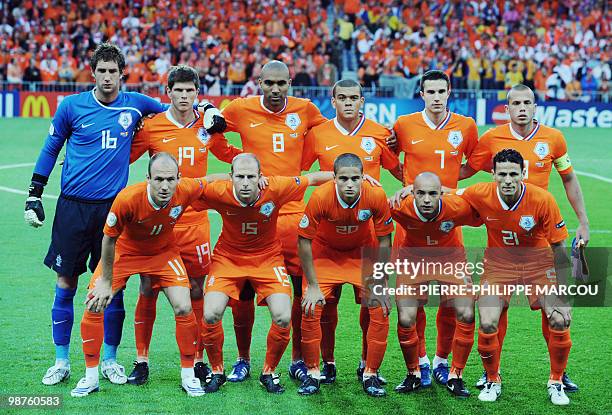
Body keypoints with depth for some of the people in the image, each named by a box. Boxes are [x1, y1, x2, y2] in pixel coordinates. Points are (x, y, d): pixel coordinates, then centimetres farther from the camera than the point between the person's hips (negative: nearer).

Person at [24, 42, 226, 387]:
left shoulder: (134, 104, 3)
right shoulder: (72, 106, 0)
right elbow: (51, 148, 12)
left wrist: (208, 109, 4)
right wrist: (34, 195, 10)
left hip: (113, 207, 1)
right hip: (73, 206, -1)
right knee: (66, 283, 2)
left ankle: (110, 360, 18)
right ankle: (62, 362, 14)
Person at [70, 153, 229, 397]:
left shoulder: (187, 190, -29)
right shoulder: (127, 198, -36)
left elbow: (211, 180, -4)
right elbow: (109, 239, -20)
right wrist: (106, 281, -13)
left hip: (163, 251, 1)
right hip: (124, 251, -1)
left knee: (184, 308, -11)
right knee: (94, 307, -9)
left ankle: (188, 375, 8)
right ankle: (91, 376, 8)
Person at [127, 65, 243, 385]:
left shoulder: (207, 126, 5)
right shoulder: (151, 127, -2)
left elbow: (228, 154, 23)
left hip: (195, 222, 2)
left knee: (196, 291, 3)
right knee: (148, 290, 1)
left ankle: (198, 362, 13)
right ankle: (141, 361, 12)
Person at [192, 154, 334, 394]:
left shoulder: (276, 188, -24)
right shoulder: (219, 193, -25)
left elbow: (311, 179, -9)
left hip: (268, 258, 0)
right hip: (228, 258, 0)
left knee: (283, 318, -14)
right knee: (210, 315, -16)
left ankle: (269, 372, 12)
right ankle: (217, 372, 10)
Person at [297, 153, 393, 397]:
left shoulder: (376, 196, -28)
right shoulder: (321, 197, -32)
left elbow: (384, 242, -13)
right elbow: (304, 241, -19)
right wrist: (313, 285, -17)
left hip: (363, 253, 1)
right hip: (325, 252, -1)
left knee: (380, 310, -9)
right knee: (311, 309, -13)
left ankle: (370, 374, 8)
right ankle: (312, 373, 6)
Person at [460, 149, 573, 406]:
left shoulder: (542, 200, -24)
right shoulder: (480, 195, -21)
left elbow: (559, 249, -15)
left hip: (538, 262, 0)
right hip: (499, 262, 1)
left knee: (560, 321, -16)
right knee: (487, 326, -17)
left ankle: (556, 383, 9)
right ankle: (493, 382, 11)